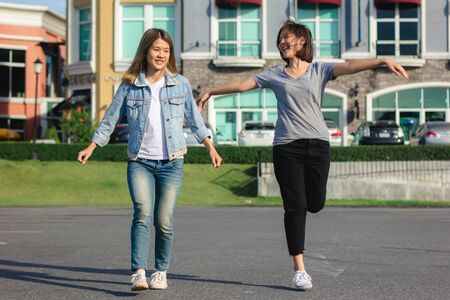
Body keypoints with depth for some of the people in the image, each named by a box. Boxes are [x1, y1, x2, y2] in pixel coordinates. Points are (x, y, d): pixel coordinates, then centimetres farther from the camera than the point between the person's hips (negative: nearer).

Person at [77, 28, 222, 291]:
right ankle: (138, 273, -20)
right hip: (140, 161, 0)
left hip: (171, 162, 1)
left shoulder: (180, 84, 6)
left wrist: (211, 147, 8)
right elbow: (110, 120, 10)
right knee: (142, 214, -17)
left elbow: (195, 120, 13)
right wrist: (91, 147, 5)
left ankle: (161, 272, 15)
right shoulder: (129, 85, 4)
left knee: (164, 221, -2)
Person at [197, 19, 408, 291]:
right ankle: (300, 269, -1)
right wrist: (210, 92, 18)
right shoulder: (275, 75, 10)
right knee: (295, 206, -4)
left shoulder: (319, 70, 7)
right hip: (287, 146, 0)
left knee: (315, 204, 3)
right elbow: (242, 84, 15)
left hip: (318, 144, 0)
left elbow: (349, 66, -9)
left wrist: (382, 61, -25)